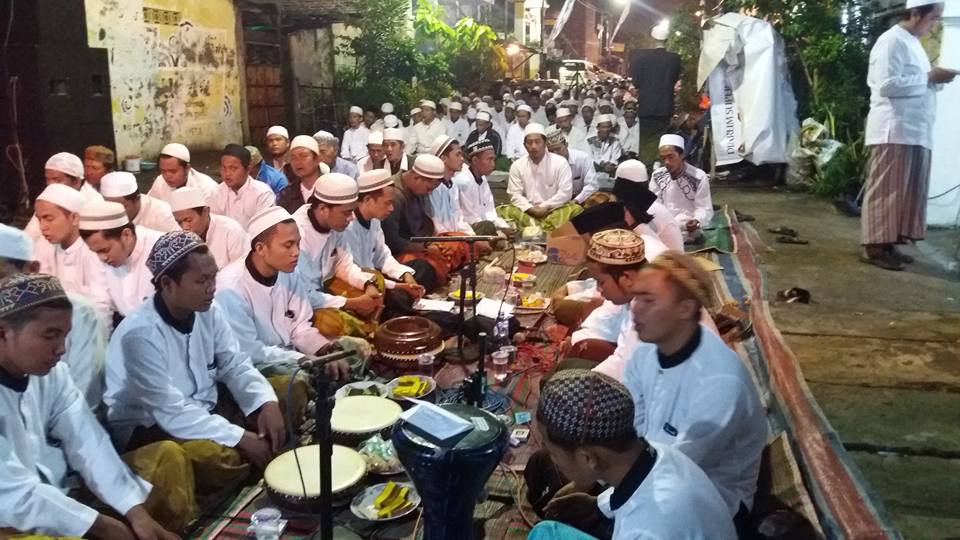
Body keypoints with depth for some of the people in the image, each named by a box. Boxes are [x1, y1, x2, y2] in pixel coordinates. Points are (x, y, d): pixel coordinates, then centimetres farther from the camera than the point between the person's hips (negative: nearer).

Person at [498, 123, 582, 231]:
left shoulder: (560, 162, -2)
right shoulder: (517, 165, 4)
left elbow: (565, 192, -7)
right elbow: (515, 195, 1)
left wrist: (545, 207, -13)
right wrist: (531, 209, -15)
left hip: (555, 210, -1)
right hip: (528, 211, 1)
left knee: (576, 210, -31)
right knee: (502, 211, -25)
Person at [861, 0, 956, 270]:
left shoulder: (913, 43, 20)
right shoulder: (892, 40, -9)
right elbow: (888, 85, -19)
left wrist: (936, 80, 5)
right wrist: (930, 77, -14)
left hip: (915, 131, 9)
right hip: (894, 130, -9)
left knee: (907, 191, 10)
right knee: (886, 190, -6)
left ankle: (888, 243, 16)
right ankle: (874, 246, -1)